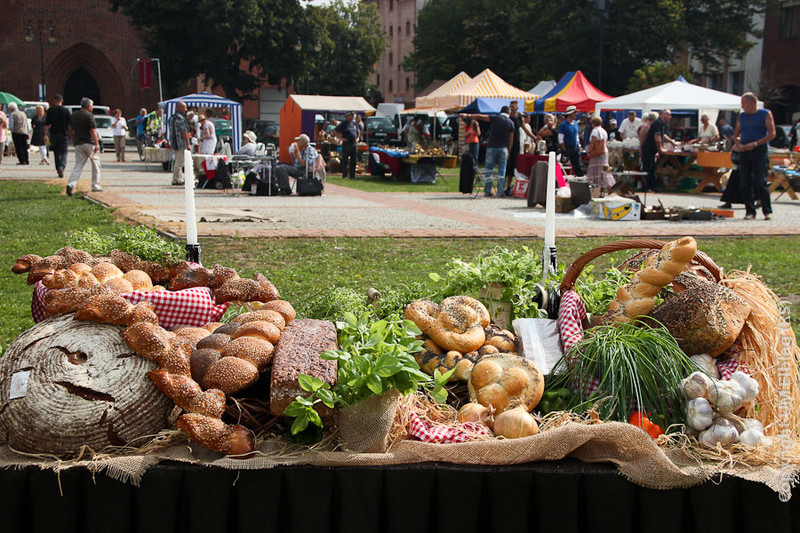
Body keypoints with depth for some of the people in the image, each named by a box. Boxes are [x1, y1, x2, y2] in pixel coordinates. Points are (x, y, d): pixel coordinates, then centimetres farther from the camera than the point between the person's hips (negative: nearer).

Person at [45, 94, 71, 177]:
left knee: (56, 152, 13)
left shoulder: (50, 110, -1)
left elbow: (47, 124, -5)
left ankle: (58, 169, 16)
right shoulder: (66, 110, -1)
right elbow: (69, 124, 1)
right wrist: (70, 134, 12)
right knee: (63, 152, 0)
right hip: (64, 134, -1)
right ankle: (61, 167, -23)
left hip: (53, 133, 1)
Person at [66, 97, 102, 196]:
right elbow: (93, 131, -16)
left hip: (78, 143, 6)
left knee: (78, 166, 3)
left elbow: (70, 130, 18)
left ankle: (71, 184, -17)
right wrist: (97, 144, -17)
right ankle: (95, 185, 14)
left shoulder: (73, 115, 11)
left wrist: (73, 140, 28)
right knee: (96, 164, 11)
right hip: (89, 143, -5)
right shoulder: (89, 116, -10)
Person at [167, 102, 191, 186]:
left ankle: (180, 179, 22)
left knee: (177, 161, 16)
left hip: (174, 143, 10)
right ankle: (176, 180, -6)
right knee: (179, 161, -7)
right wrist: (188, 144, -18)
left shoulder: (172, 117, 15)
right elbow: (184, 132, -20)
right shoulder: (180, 118, -17)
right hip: (180, 143, -10)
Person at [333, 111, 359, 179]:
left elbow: (358, 131, 31)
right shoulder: (343, 124, -2)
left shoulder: (354, 124, 15)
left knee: (353, 161, 6)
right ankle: (344, 175, 0)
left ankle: (352, 175, 11)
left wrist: (357, 138, 15)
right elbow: (334, 132, -4)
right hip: (346, 144, -6)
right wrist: (341, 138, -10)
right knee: (345, 161, -4)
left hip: (354, 144, 6)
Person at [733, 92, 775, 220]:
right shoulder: (742, 116, 15)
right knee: (744, 183, 0)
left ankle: (767, 211, -1)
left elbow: (772, 134, -6)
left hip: (760, 151, -5)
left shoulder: (765, 114, 2)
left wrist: (755, 144, -15)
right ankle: (750, 211, 6)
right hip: (744, 152, 5)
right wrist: (738, 144, -4)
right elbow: (736, 134, 18)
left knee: (760, 182, -10)